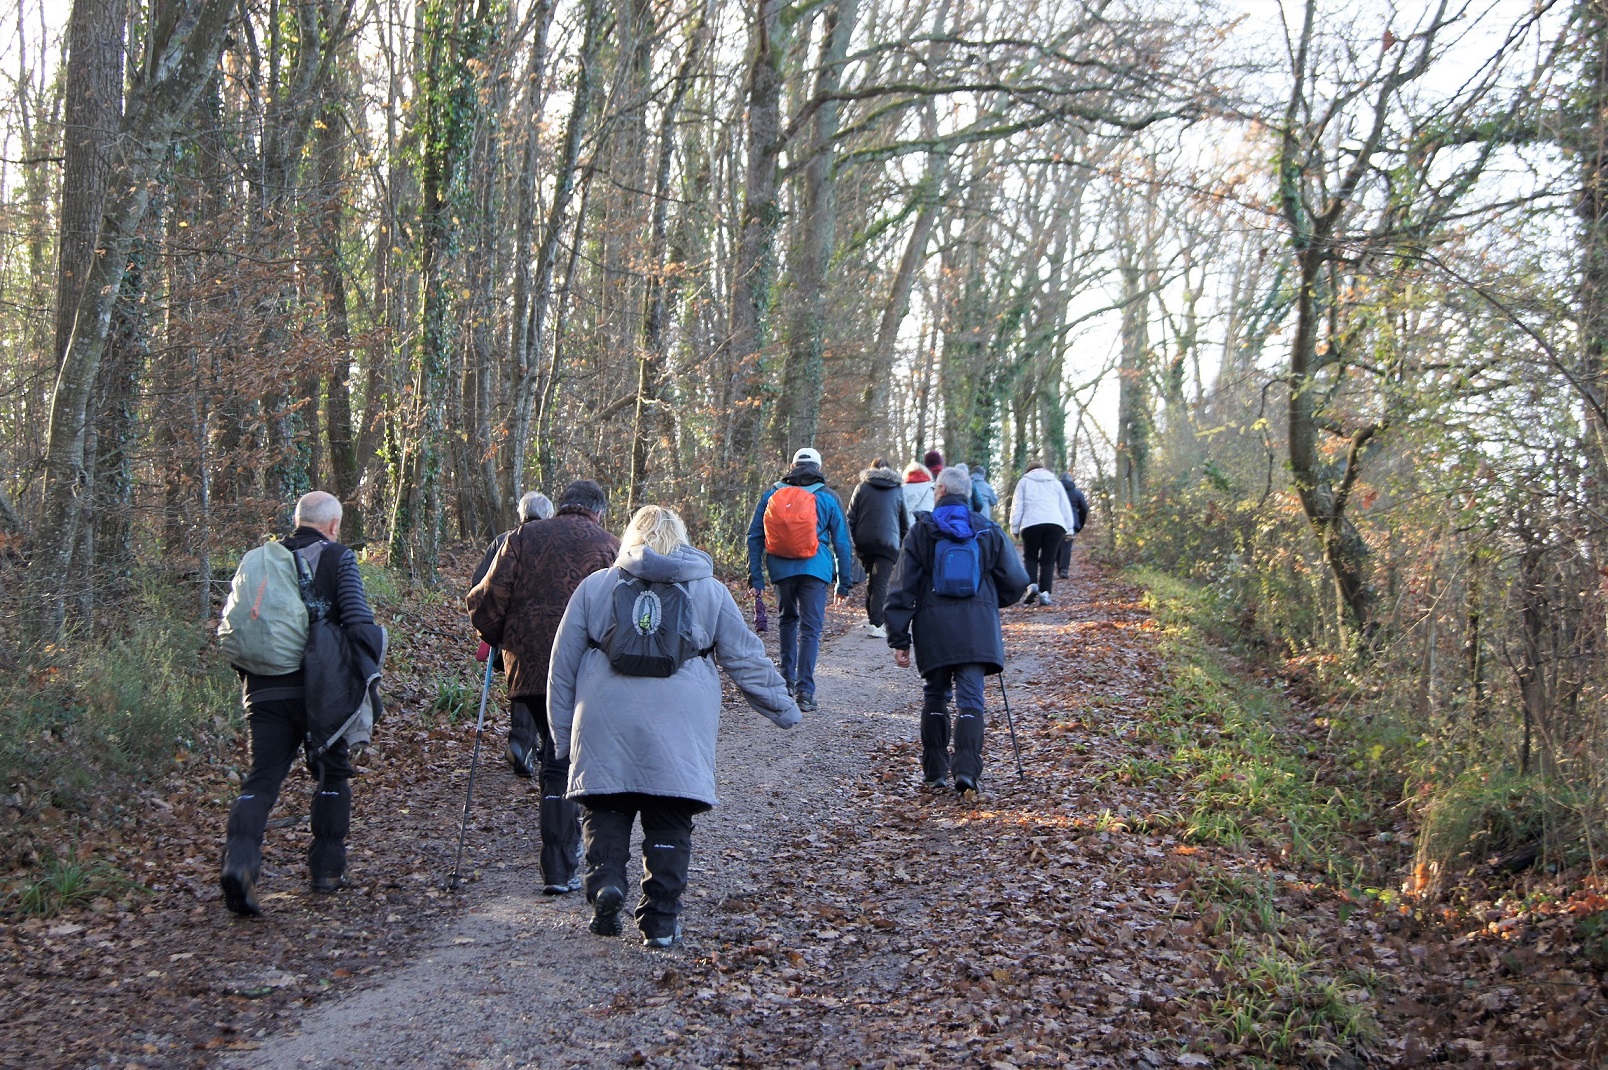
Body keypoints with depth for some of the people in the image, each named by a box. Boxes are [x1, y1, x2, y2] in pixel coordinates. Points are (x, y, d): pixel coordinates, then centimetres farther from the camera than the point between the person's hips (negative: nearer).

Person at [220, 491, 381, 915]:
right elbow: (359, 622, -12)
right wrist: (365, 674, 0)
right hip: (320, 690, -3)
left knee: (261, 780, 1)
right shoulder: (338, 558, 0)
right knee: (333, 773, 17)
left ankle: (239, 859, -22)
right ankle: (327, 868, 19)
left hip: (265, 690, 3)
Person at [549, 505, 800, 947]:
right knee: (669, 825, 6)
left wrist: (564, 736, 18)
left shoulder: (595, 587, 12)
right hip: (678, 730, 0)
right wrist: (783, 707, 23)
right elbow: (746, 659, 12)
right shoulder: (710, 591, 12)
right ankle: (660, 919, 7)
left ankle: (605, 880, -12)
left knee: (605, 812, 11)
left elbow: (563, 665, 12)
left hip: (605, 729, 0)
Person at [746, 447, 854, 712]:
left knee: (788, 619, 23)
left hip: (781, 568, 2)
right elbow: (842, 542, 8)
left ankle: (787, 679, 25)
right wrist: (844, 582, 13)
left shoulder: (772, 495, 11)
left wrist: (756, 577, 10)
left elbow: (754, 536, 9)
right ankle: (804, 691, -9)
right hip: (815, 568, -2)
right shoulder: (828, 498, 7)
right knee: (810, 628, -1)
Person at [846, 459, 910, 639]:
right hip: (888, 543, -1)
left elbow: (851, 517, 4)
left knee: (871, 578, 19)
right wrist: (904, 546, 21)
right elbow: (905, 522, 14)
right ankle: (876, 623, -17)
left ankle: (871, 616, 21)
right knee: (881, 582, -7)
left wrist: (851, 541, 8)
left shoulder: (862, 487, 8)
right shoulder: (897, 491, 10)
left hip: (865, 542, 1)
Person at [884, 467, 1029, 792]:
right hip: (977, 629, 0)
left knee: (935, 697, 14)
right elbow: (1016, 582, 8)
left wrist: (899, 639, 2)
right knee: (970, 699, -2)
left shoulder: (921, 531, 4)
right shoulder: (989, 530, 8)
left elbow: (903, 589, 0)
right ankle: (966, 769, -18)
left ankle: (934, 771, 16)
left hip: (933, 627, 0)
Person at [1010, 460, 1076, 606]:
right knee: (1048, 560, 6)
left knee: (1030, 556, 13)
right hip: (1055, 523, 2)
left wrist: (1014, 527, 10)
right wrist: (1069, 528, 18)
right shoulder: (1056, 483, 24)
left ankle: (1031, 584, -9)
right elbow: (1065, 507, 19)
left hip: (1031, 524, -1)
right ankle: (1045, 592, -6)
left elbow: (1017, 506, 10)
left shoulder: (1024, 481, 18)